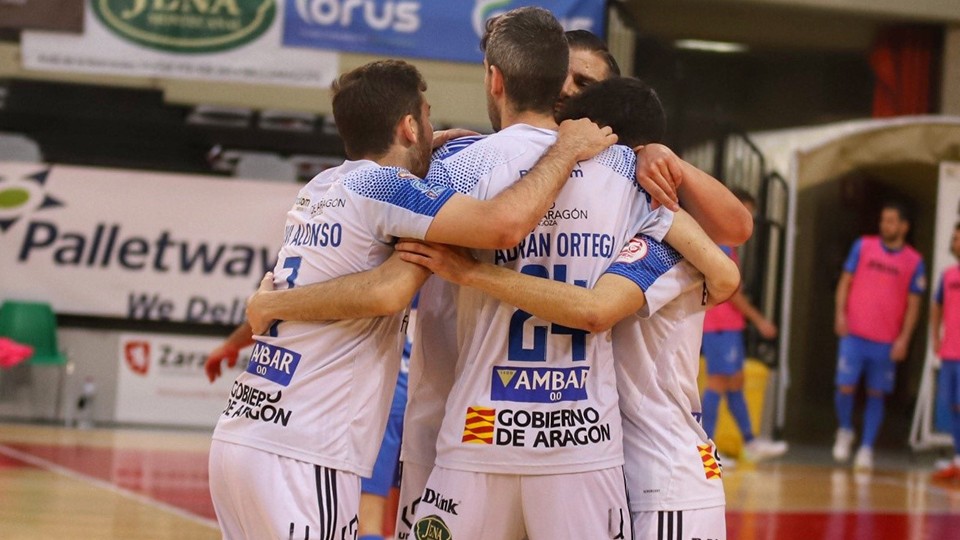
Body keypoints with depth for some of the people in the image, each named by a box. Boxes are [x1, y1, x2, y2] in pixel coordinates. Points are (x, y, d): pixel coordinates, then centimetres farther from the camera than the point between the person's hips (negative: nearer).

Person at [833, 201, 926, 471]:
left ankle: (866, 449, 10)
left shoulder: (914, 261, 2)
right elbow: (846, 281, 6)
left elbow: (913, 304, 3)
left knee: (876, 395, 3)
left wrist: (904, 339, -6)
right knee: (845, 387, -6)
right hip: (854, 334, 0)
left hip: (887, 342, 0)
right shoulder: (863, 246, 5)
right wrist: (840, 313, -7)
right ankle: (845, 431, 19)